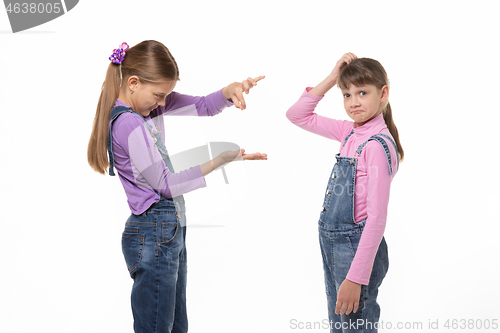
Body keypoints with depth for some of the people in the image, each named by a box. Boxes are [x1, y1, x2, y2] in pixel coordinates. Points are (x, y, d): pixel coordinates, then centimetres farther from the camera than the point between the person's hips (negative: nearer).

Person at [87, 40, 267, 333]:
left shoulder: (146, 103, 7)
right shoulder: (129, 125, -20)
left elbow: (203, 106, 12)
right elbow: (166, 185, -15)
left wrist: (231, 90, -10)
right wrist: (219, 161, -13)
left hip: (171, 232, 10)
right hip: (154, 235, -10)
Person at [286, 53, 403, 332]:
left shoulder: (378, 145, -20)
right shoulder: (351, 132, 4)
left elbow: (377, 218, -23)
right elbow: (297, 115, 12)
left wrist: (356, 277, -25)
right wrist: (331, 79, 0)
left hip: (356, 246, -8)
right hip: (333, 245, 8)